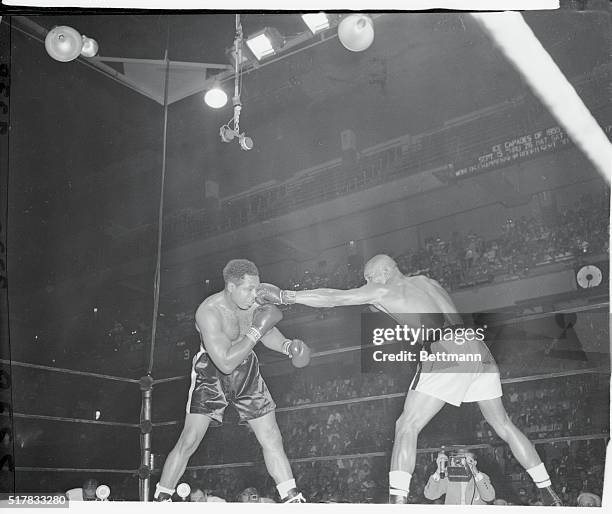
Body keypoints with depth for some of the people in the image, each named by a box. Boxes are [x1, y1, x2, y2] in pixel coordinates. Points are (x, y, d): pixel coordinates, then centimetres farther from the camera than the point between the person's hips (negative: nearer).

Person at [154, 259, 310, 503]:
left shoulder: (248, 301, -10)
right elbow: (226, 363, -34)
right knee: (189, 441, -8)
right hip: (211, 374, -5)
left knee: (272, 439, 3)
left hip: (247, 372, 5)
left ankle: (292, 500, 13)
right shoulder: (209, 312, -29)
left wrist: (287, 346, -11)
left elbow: (268, 331, 9)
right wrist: (256, 330, -33)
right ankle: (161, 498, 12)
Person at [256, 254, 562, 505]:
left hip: (447, 357, -7)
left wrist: (284, 296, 4)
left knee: (406, 428, -1)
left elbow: (334, 298, 0)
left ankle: (398, 500, -8)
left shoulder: (385, 292, 3)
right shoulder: (426, 281, 21)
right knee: (503, 425, 19)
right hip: (478, 350, 8)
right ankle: (549, 494, 25)